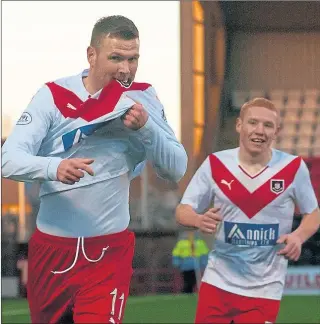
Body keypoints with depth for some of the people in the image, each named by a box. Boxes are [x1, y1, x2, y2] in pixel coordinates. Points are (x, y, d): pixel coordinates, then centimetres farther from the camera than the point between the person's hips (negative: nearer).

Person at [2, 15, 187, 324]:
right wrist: (54, 167, -37)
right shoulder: (53, 96, -7)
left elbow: (177, 169, -4)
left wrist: (145, 127, -22)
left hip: (108, 252, 0)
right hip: (50, 248, 0)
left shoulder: (143, 99, 0)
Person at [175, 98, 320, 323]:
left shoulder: (293, 168, -5)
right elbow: (183, 211, 1)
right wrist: (199, 220, -23)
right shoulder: (215, 164, -3)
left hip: (265, 288, -1)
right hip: (218, 281, 1)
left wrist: (298, 236, -15)